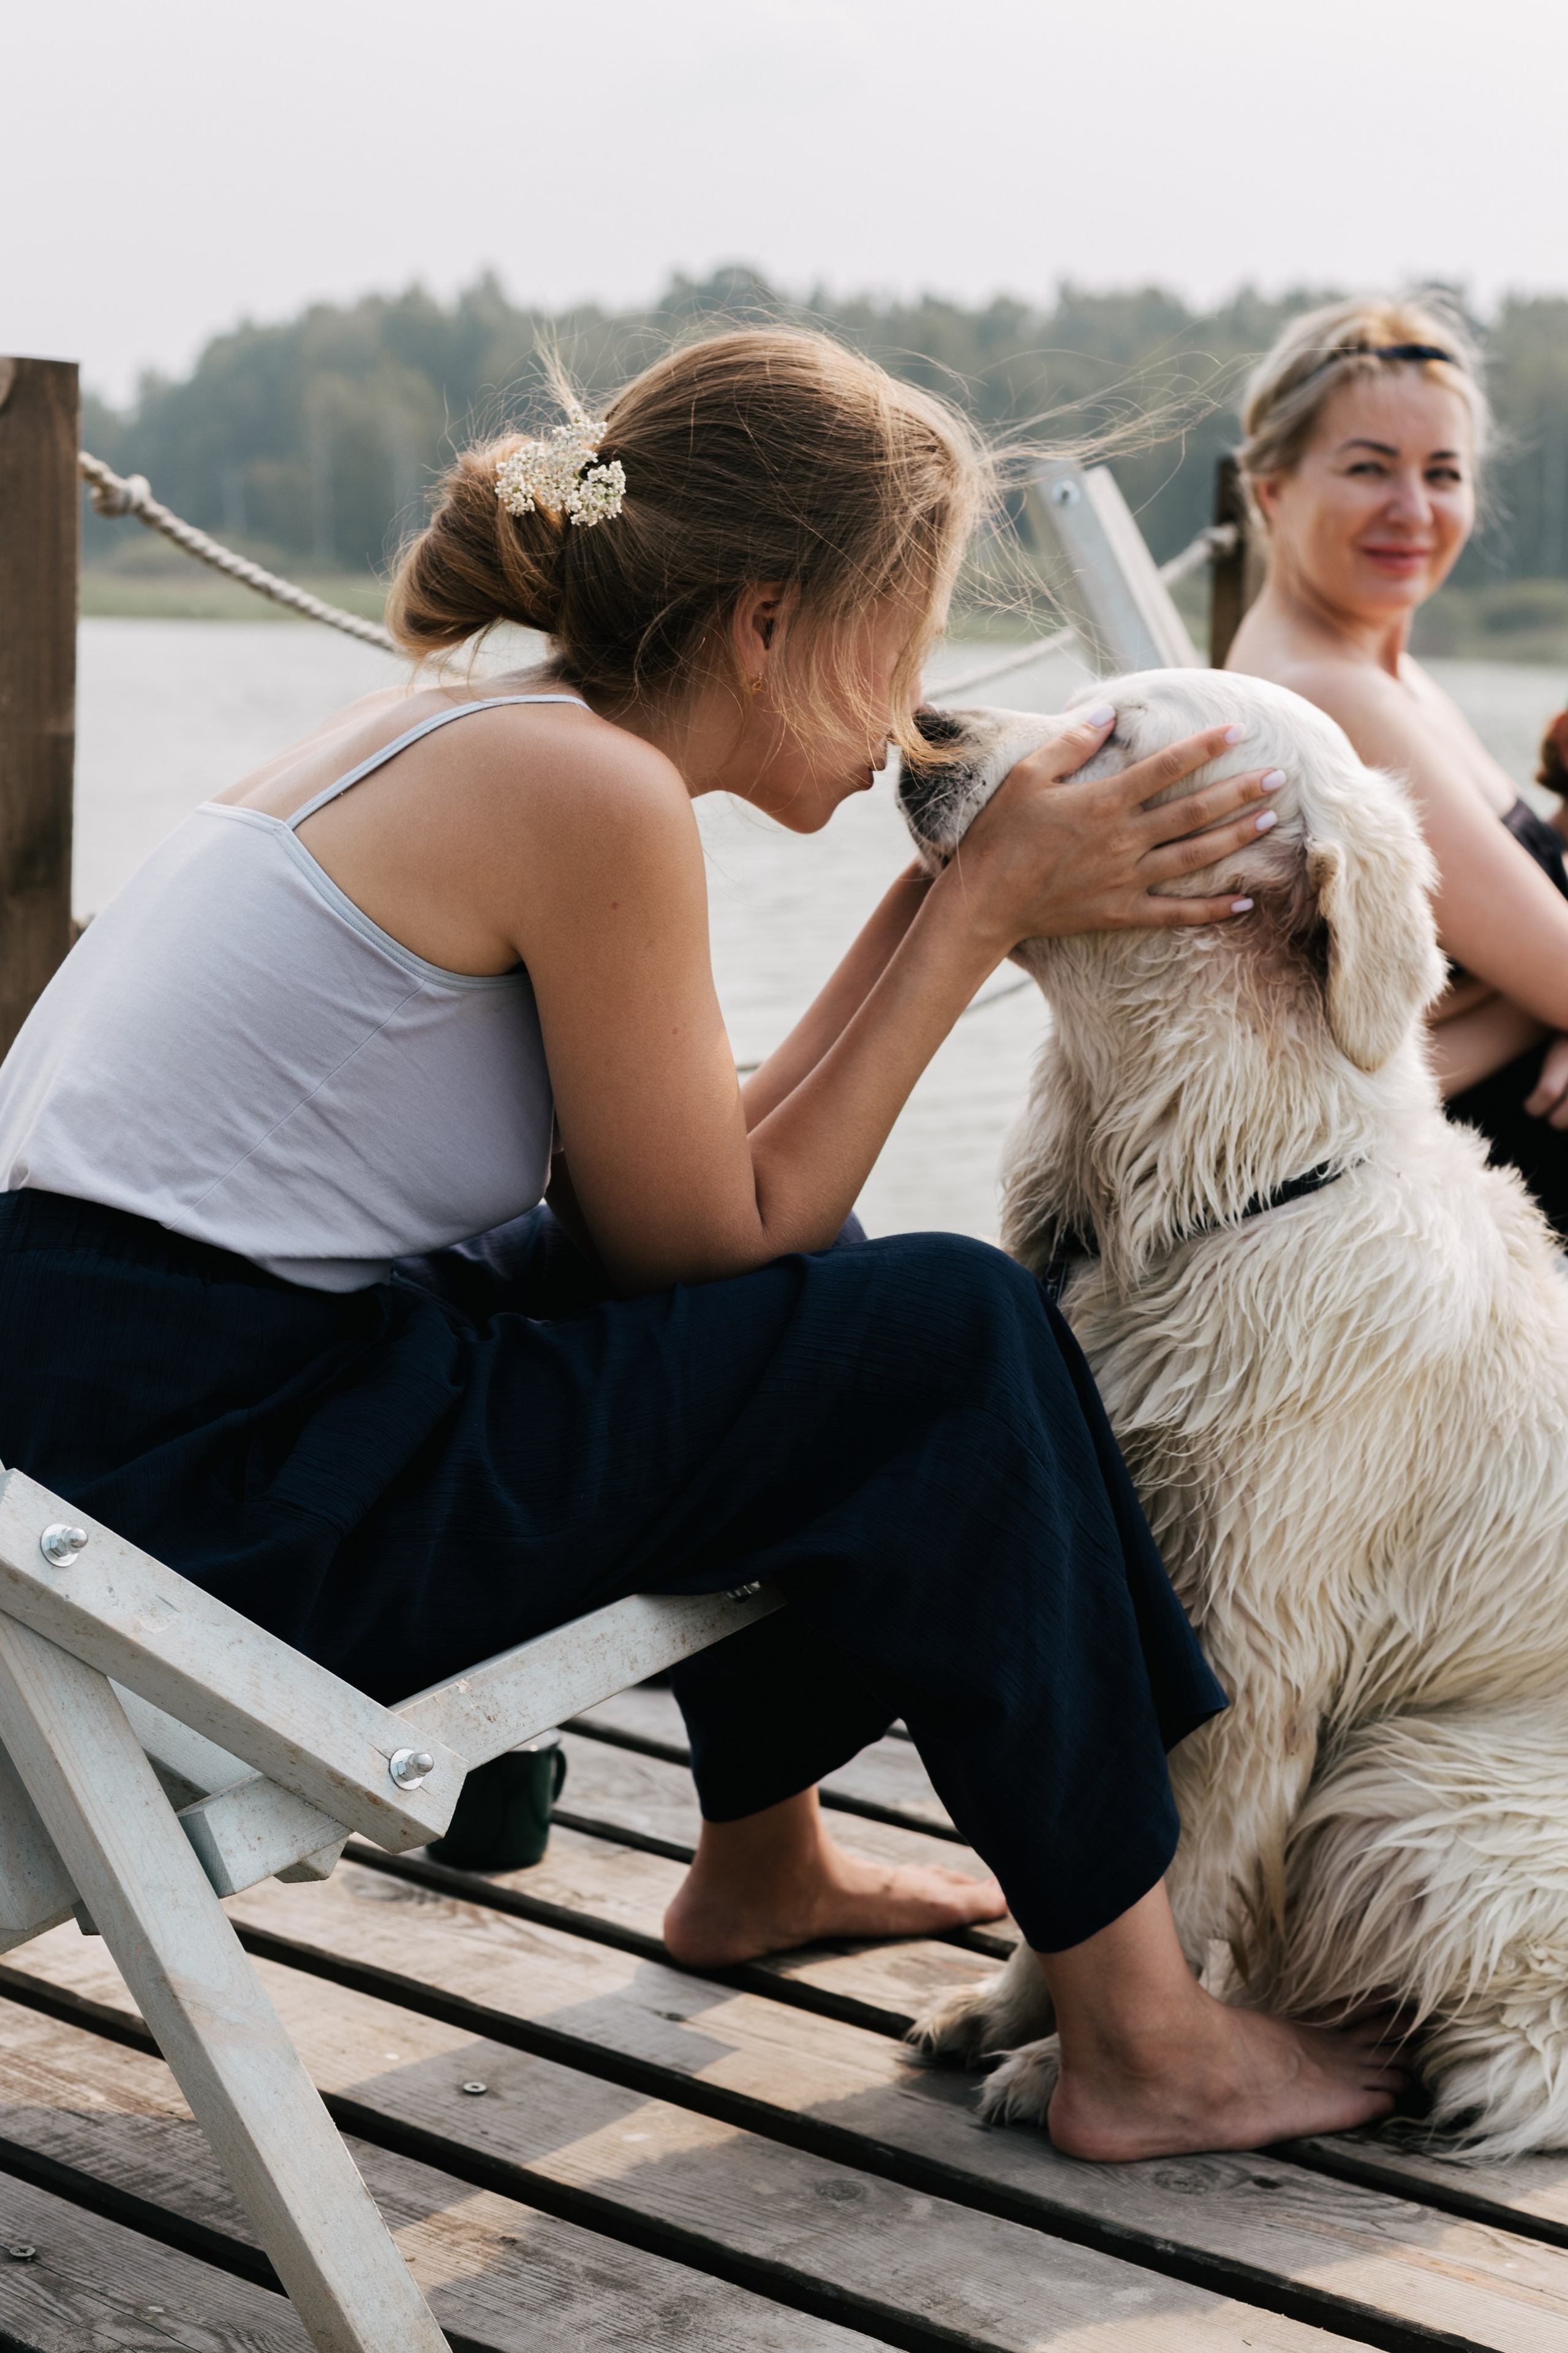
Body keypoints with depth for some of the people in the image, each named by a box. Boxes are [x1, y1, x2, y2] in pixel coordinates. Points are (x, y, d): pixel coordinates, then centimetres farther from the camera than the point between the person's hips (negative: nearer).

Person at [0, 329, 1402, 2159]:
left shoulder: (475, 735, 12)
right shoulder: (591, 790, -16)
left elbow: (721, 1177, 12)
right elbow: (711, 1242, -8)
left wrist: (946, 894, 13)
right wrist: (984, 913, -6)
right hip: (194, 1491, -10)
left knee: (822, 1313, 23)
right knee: (948, 1344, -8)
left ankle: (763, 1861, 38)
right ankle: (1140, 2045, 2)